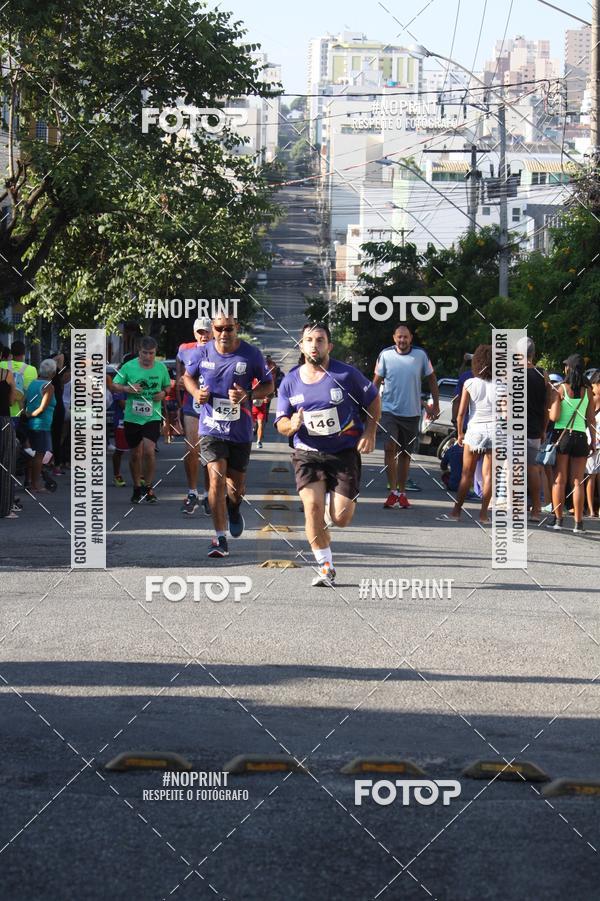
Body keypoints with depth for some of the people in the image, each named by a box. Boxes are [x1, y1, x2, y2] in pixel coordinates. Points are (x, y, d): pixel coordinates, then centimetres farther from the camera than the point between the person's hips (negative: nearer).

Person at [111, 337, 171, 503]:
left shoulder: (161, 368, 2)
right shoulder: (129, 366, -4)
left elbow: (167, 386, 17)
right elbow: (113, 385, -1)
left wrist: (163, 393, -5)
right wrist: (127, 389, -20)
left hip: (153, 416, -1)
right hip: (132, 416, 1)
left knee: (149, 450, -17)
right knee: (135, 454, 10)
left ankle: (148, 487, -2)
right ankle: (137, 488, 27)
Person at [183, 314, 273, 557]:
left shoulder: (251, 355, -8)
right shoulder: (202, 353, -3)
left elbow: (268, 385, 3)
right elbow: (188, 376, 15)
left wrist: (247, 395, -17)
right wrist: (196, 393, -7)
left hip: (240, 430, 0)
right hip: (211, 428, 0)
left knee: (236, 487, 10)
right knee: (217, 478, -16)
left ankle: (233, 508, 48)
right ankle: (220, 538, -10)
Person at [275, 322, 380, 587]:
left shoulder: (346, 374, -7)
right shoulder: (290, 382, 2)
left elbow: (373, 399, 6)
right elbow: (281, 424, 7)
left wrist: (370, 432, -4)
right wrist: (291, 425, -17)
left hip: (344, 451, -2)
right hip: (307, 453, 2)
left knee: (341, 518, -6)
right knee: (312, 507, -18)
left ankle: (349, 498, 33)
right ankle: (326, 568, -6)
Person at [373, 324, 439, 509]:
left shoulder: (421, 355, -1)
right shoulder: (386, 355, -2)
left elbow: (431, 379, 10)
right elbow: (376, 381, 5)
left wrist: (436, 404, 8)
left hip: (412, 412, 2)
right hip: (390, 409, -1)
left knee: (405, 453, 9)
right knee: (390, 448, -17)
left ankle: (402, 492, 20)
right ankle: (393, 490, -12)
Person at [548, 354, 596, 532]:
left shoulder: (561, 389, -6)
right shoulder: (587, 390, 2)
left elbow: (554, 417, -11)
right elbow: (591, 419, 3)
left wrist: (548, 410, 11)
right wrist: (593, 441, 9)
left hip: (562, 435, -2)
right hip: (580, 437, 2)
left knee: (559, 480, 5)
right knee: (578, 482, 5)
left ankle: (558, 519, 4)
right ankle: (578, 522, 2)